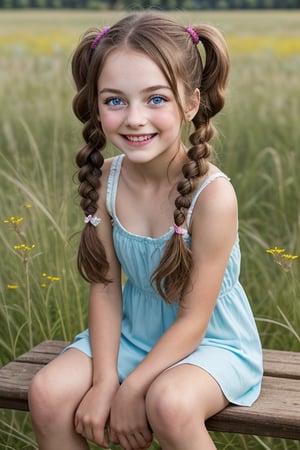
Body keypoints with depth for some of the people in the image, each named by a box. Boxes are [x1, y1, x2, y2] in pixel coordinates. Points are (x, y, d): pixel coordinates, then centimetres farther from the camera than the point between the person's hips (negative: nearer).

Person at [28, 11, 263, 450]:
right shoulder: (104, 179, -12)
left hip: (212, 340, -4)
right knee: (48, 394, -16)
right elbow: (105, 287, -7)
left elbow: (193, 319, -20)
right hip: (133, 331, 5)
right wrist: (104, 381, -16)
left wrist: (131, 391, -21)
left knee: (170, 403, -34)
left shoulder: (212, 194, -26)